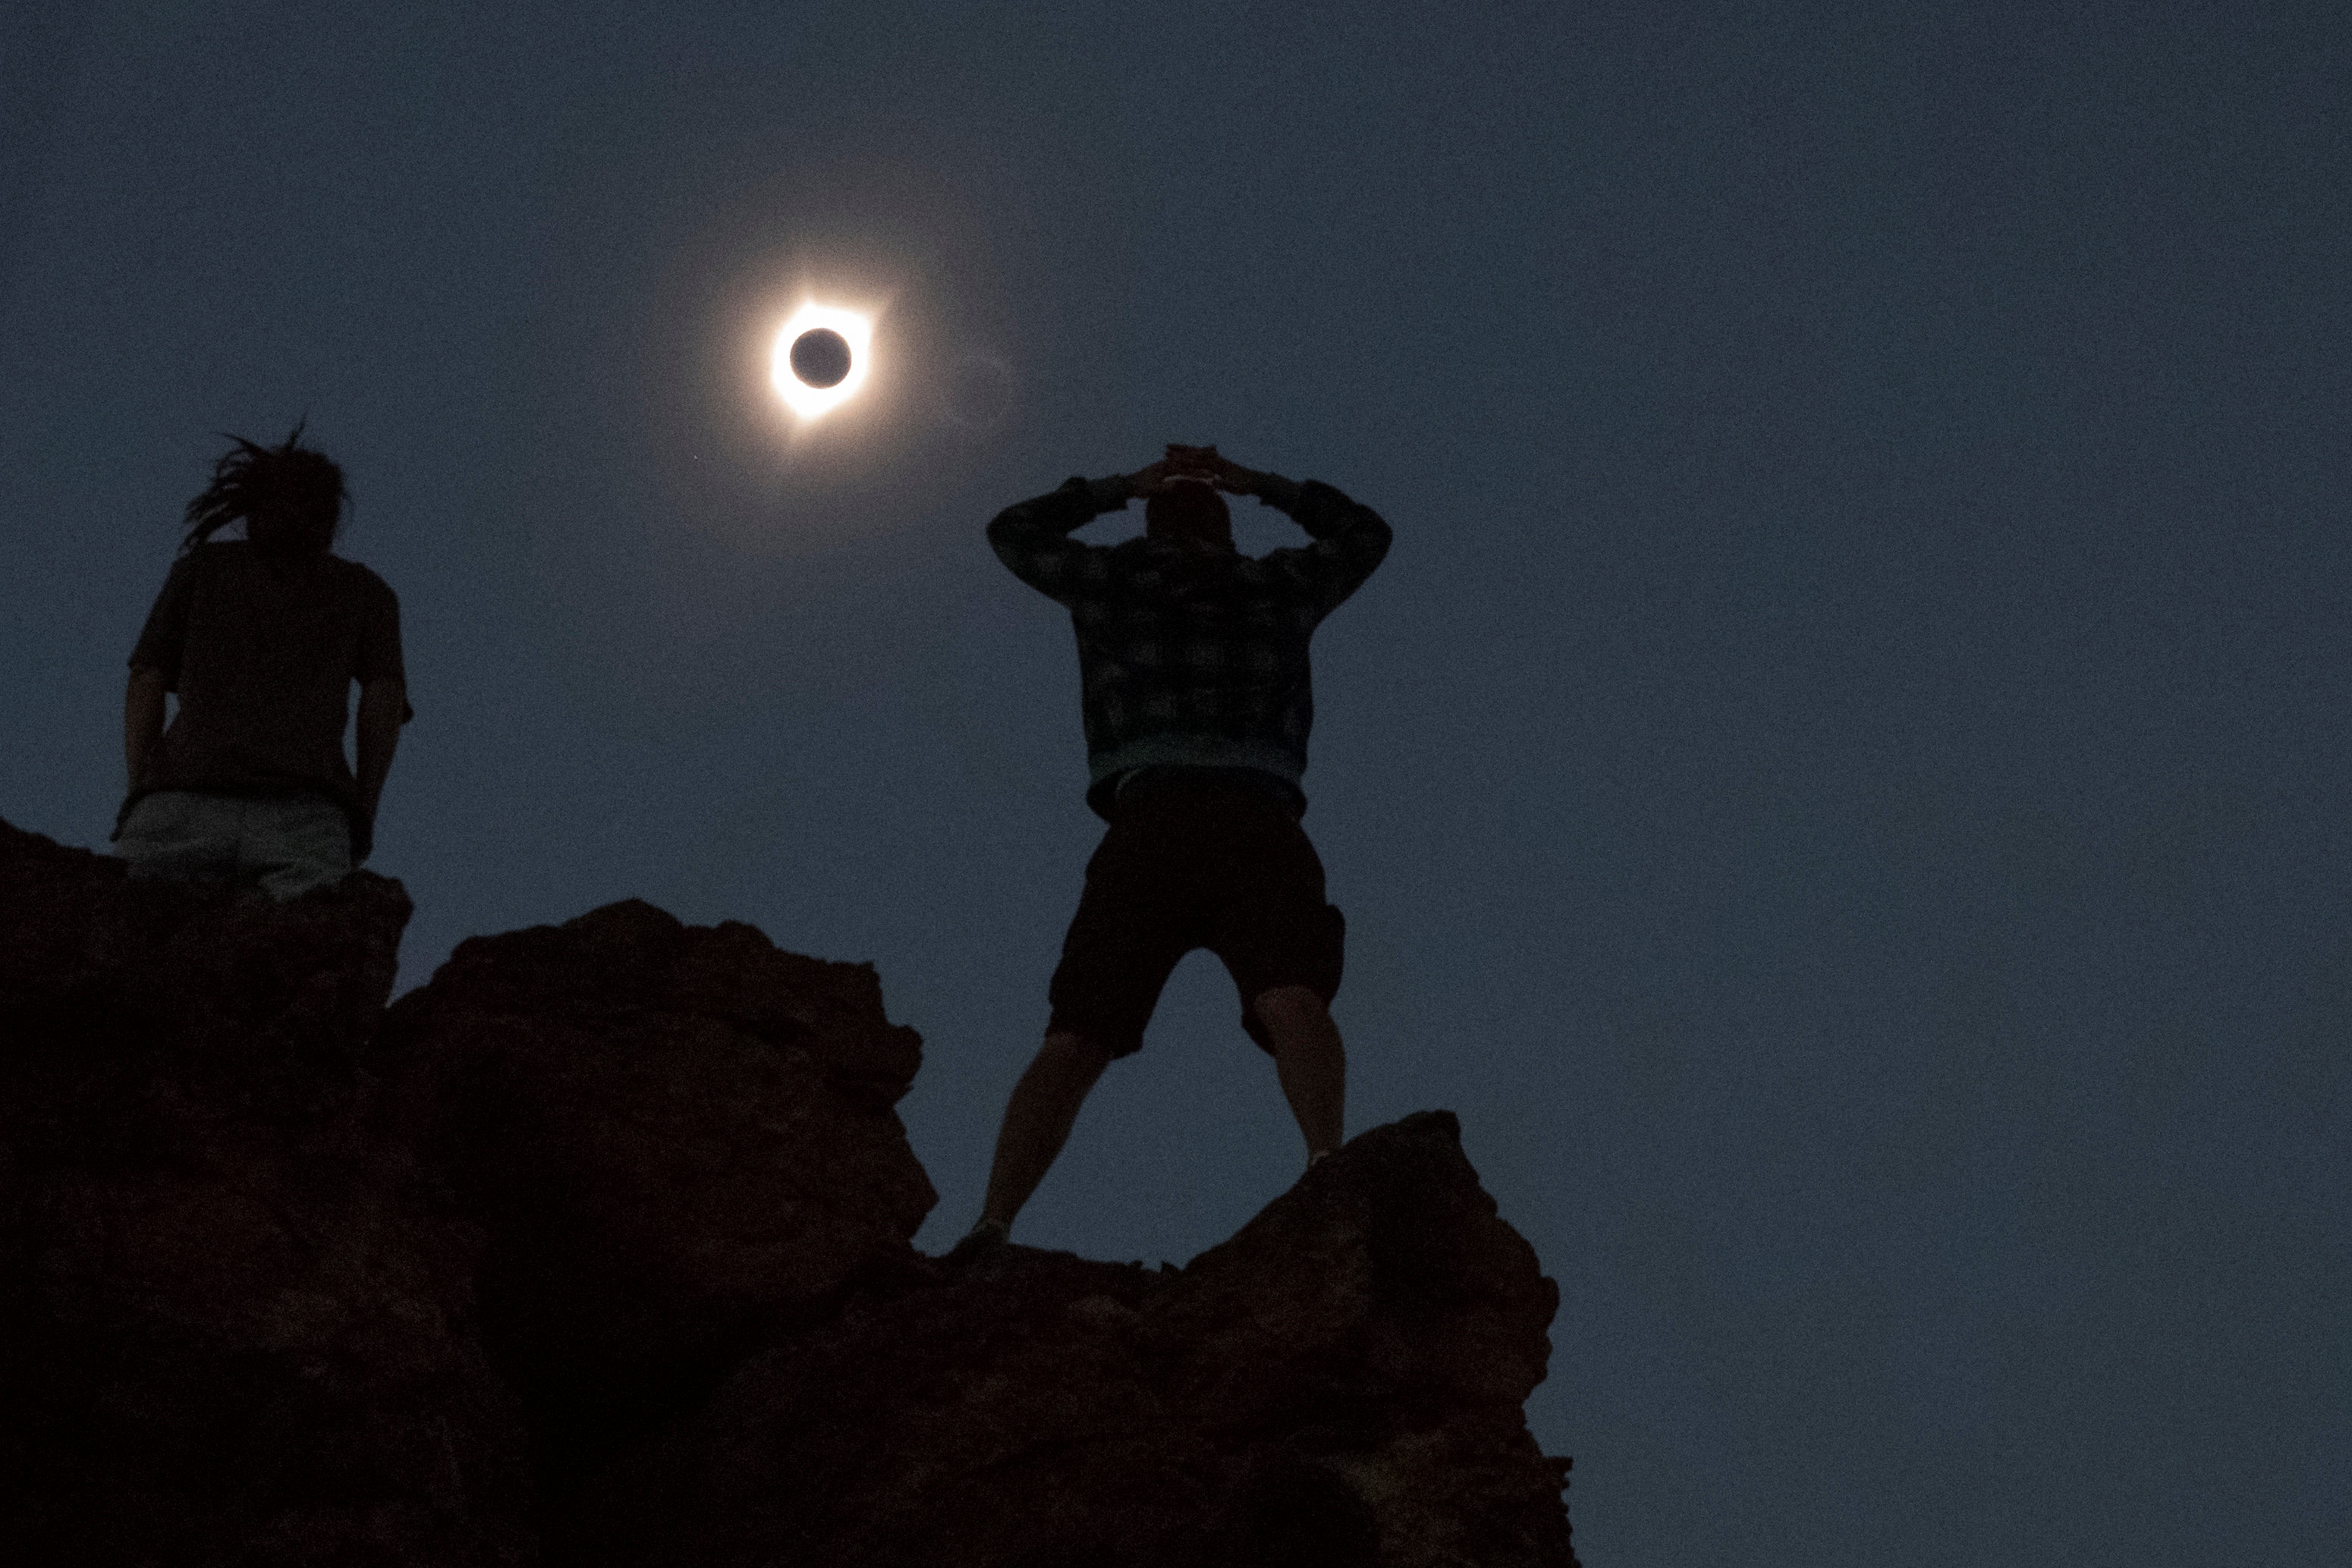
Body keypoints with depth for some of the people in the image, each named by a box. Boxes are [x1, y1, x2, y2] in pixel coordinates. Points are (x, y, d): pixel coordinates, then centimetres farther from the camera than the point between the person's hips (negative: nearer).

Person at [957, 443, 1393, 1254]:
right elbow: (1365, 532, 47)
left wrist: (1122, 487, 52)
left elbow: (1013, 530, 44)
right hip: (1260, 826, 0)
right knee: (1292, 998, -24)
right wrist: (1257, 483, 51)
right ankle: (1326, 1162, -51)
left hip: (1148, 826, 1)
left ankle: (992, 1224, -21)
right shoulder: (1279, 586, 25)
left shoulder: (1115, 579, 24)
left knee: (1074, 1042, -5)